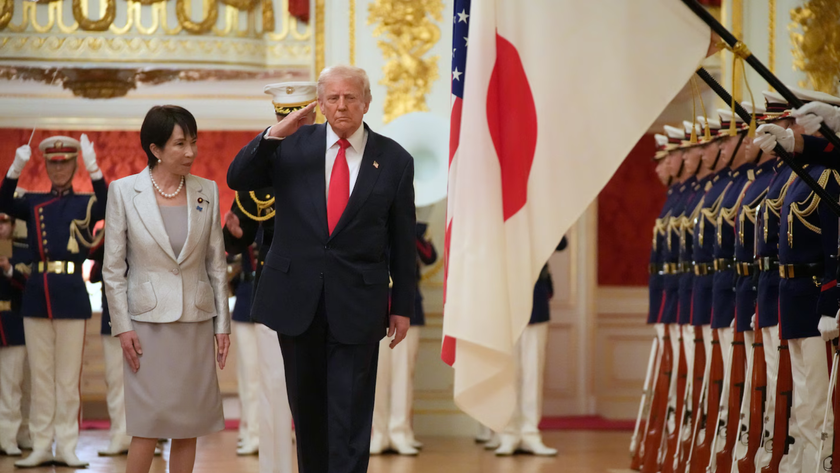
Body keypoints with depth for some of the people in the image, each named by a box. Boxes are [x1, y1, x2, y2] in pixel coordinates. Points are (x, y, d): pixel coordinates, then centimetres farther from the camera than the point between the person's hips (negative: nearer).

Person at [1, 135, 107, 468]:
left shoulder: (84, 204, 5)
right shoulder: (33, 203, 11)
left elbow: (107, 206, -17)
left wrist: (93, 168, -29)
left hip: (71, 295, -2)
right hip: (37, 294, 3)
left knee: (68, 377, 1)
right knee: (40, 375, 6)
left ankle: (66, 448, 5)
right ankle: (41, 447, 10)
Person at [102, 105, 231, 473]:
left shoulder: (207, 191, 3)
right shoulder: (124, 191, -4)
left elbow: (216, 263, 7)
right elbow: (113, 267, -1)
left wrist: (222, 324, 6)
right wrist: (122, 327, -6)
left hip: (196, 320, 3)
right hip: (148, 321, -3)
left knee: (188, 427, 7)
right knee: (150, 426, -4)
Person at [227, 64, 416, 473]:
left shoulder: (394, 160, 0)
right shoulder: (294, 145, 3)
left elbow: (403, 241, 4)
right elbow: (237, 179, -4)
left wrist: (402, 307, 5)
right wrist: (274, 134, -17)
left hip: (356, 304, -2)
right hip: (297, 298, 2)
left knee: (350, 413, -3)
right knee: (307, 405, 14)